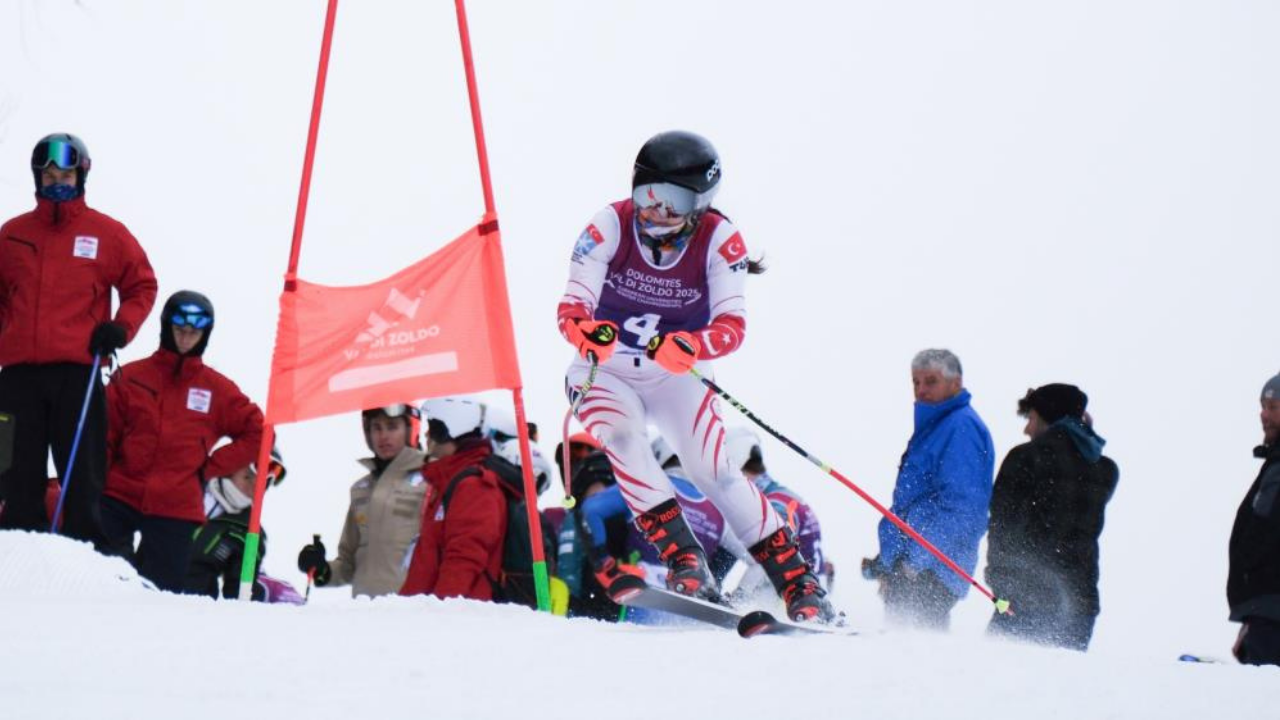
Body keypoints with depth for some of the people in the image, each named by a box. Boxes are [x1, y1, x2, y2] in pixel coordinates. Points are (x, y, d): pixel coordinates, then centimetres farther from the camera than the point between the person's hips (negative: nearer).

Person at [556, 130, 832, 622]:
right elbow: (571, 309, -24)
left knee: (711, 468, -16)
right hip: (603, 372, 0)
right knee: (623, 439, -29)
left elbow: (732, 327, -26)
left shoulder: (719, 239, -18)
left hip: (674, 376, 0)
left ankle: (798, 582, -9)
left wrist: (689, 347, -48)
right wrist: (587, 331, -48)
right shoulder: (610, 227, -19)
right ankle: (684, 562, -27)